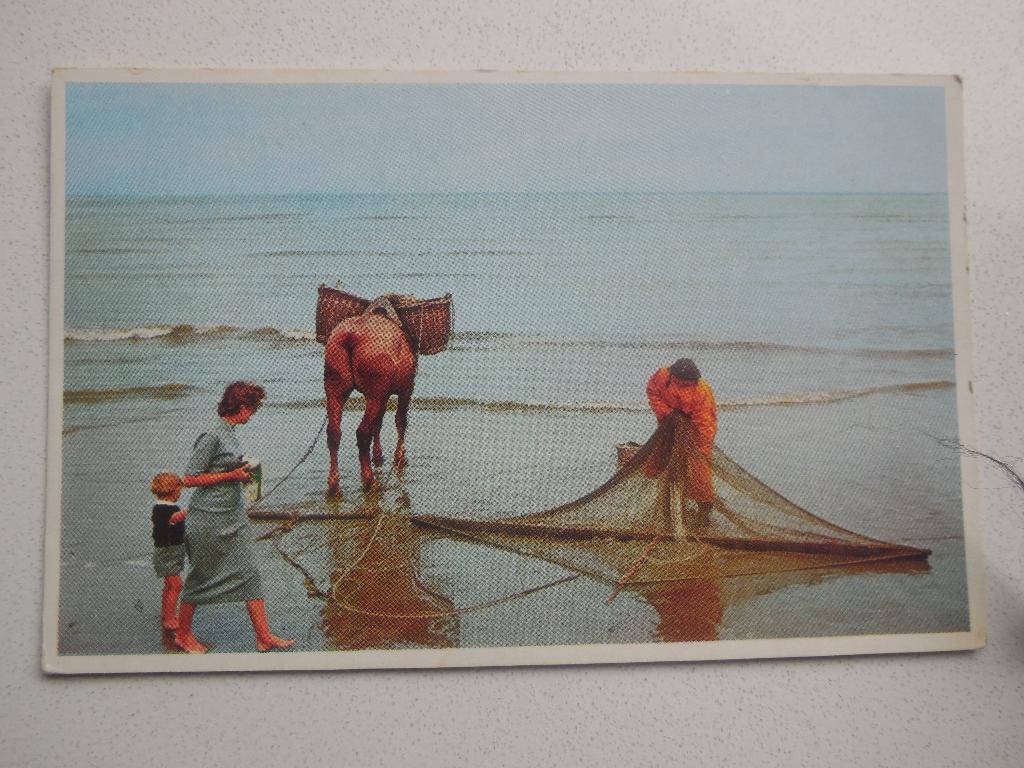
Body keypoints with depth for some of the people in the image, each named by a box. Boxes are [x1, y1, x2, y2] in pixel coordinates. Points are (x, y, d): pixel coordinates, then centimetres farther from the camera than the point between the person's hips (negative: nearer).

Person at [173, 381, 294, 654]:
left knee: (249, 573, 5)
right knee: (202, 577, 8)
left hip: (233, 517, 9)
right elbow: (189, 479, -18)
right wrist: (232, 475, -18)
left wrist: (243, 471, 8)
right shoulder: (212, 436, -19)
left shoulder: (230, 432, 9)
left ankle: (264, 637, 8)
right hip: (210, 519, -8)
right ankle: (183, 635, 27)